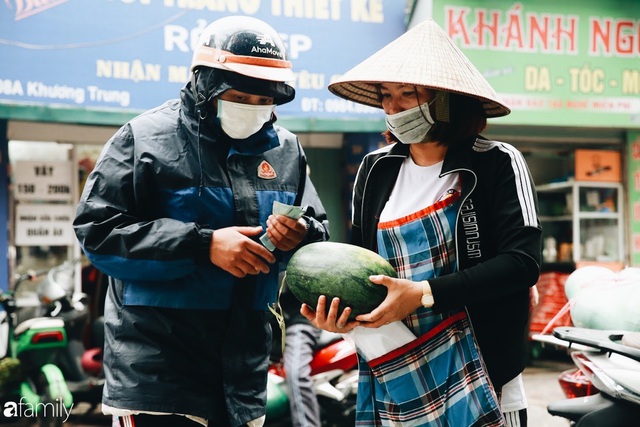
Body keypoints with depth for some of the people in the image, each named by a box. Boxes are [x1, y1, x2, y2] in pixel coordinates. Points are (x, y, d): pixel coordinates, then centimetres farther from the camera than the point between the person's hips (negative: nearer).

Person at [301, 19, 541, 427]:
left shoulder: (498, 164, -6)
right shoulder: (376, 168, 7)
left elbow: (522, 261, -15)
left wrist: (424, 294, -22)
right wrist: (340, 305, -8)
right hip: (393, 377, 4)